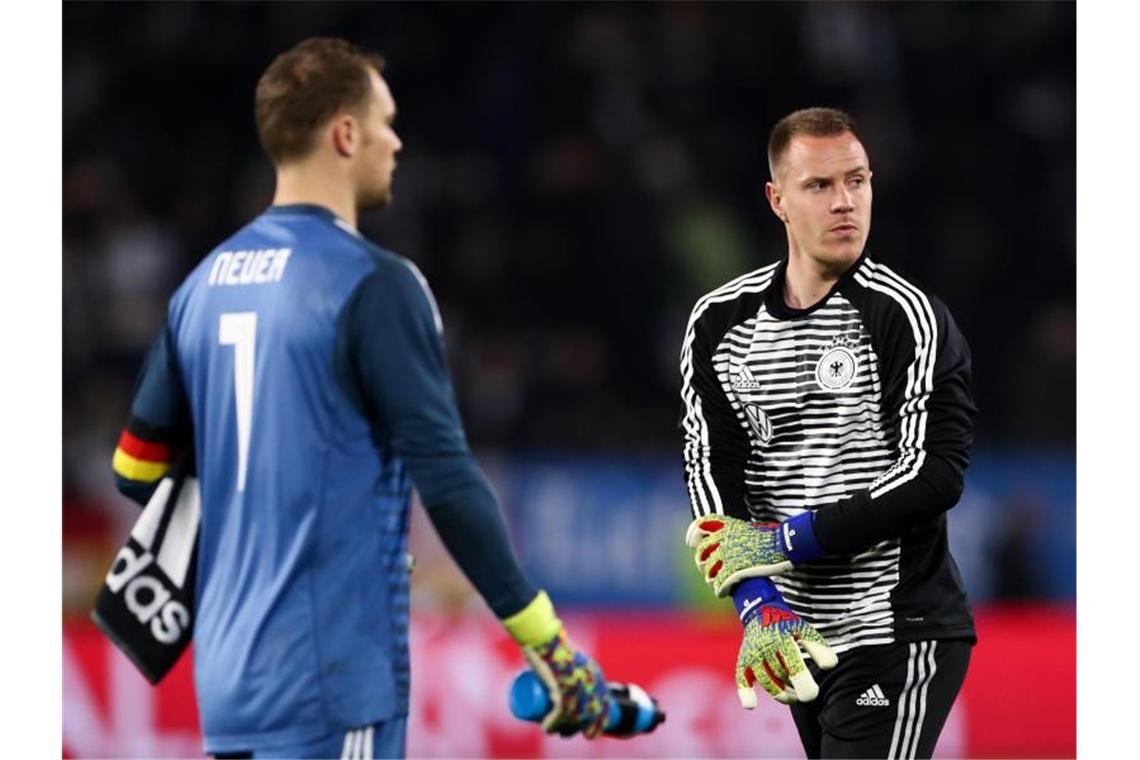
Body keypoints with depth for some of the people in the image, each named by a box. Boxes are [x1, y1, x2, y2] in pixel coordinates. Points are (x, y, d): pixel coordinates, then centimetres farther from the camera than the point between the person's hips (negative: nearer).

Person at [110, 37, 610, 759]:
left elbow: (136, 469, 16)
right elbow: (447, 479, -13)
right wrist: (552, 648, -8)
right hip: (330, 681, -7)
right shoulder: (373, 284, -11)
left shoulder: (204, 284, 10)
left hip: (228, 672, 7)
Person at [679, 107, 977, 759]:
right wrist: (758, 605, -17)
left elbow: (934, 478, -16)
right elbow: (710, 469, -2)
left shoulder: (909, 318, -10)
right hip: (800, 636, 6)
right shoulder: (721, 322, 5)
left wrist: (788, 539, -17)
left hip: (899, 637, -6)